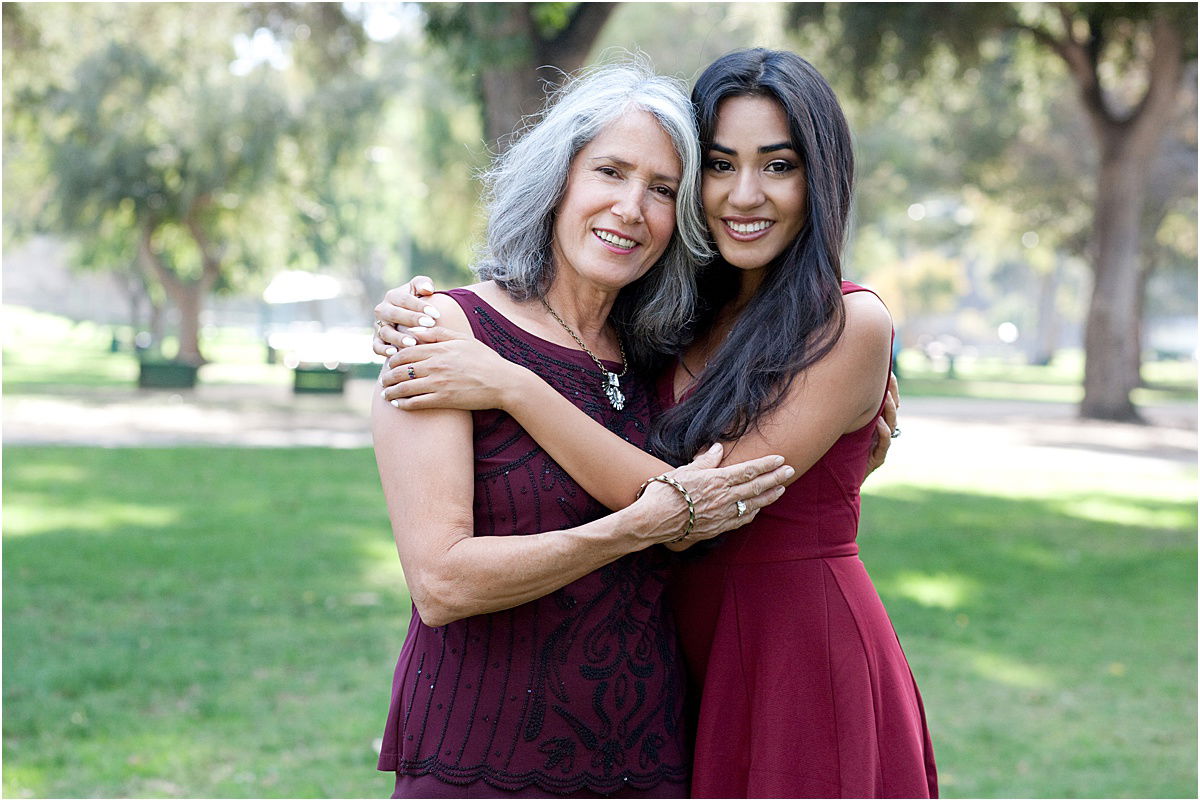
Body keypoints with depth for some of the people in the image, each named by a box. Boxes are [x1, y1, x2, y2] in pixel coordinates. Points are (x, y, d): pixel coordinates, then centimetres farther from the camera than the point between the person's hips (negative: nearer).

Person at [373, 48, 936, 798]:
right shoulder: (686, 320, 6)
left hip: (807, 661, -6)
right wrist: (420, 320, -8)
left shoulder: (851, 324, -13)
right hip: (693, 663, 6)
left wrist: (511, 386, -22)